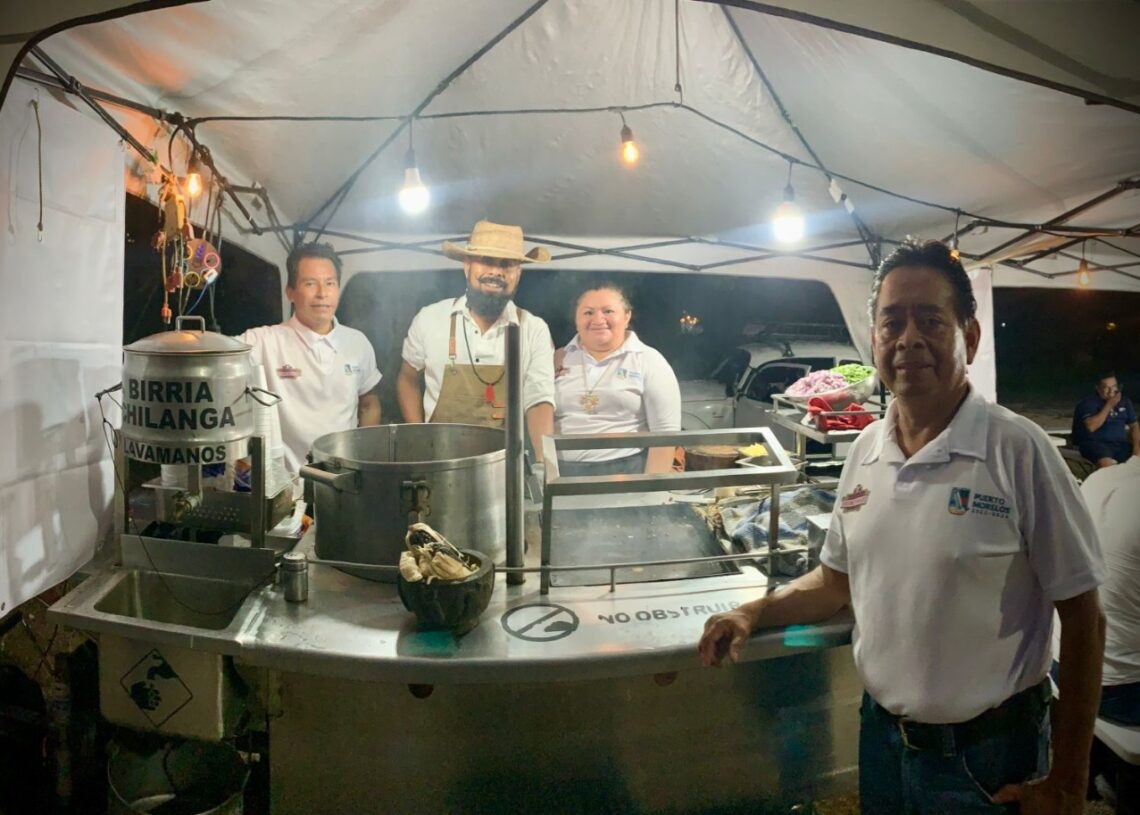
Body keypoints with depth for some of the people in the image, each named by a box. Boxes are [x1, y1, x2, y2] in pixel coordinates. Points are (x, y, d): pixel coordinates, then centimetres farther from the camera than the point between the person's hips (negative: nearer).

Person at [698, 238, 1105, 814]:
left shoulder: (1018, 450, -16)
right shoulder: (865, 450, -1)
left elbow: (1083, 620, -11)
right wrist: (753, 614, -5)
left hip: (986, 755, -4)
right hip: (881, 735, 5)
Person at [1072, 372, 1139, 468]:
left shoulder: (1125, 402, 12)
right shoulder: (1089, 402, -7)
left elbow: (1134, 426, 14)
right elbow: (1091, 426, -21)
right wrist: (1109, 405, -17)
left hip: (1120, 444, 6)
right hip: (1094, 443, -6)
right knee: (1107, 464, -35)